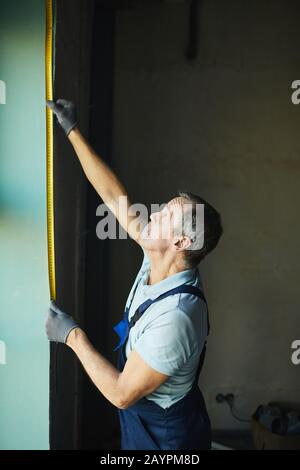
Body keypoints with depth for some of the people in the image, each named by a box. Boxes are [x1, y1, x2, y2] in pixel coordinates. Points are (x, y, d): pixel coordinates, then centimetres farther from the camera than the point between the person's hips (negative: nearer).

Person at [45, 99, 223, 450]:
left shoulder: (174, 316, -37)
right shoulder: (160, 260, -12)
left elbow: (121, 393, -29)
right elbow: (114, 196, -7)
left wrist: (73, 335, -21)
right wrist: (72, 131, -5)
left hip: (165, 436, -7)